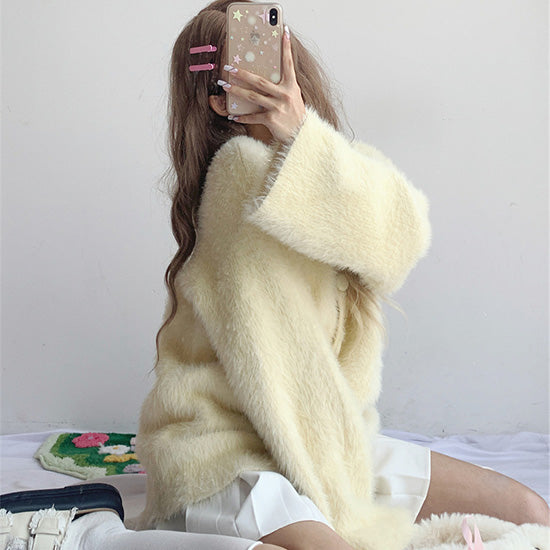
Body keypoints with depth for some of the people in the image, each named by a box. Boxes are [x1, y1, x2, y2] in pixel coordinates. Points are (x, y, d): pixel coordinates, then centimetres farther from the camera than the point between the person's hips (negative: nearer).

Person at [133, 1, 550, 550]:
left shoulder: (347, 168, 6)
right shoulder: (241, 166, -15)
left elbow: (404, 234, -16)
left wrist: (304, 133, -26)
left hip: (329, 440, 8)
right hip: (223, 457, -7)